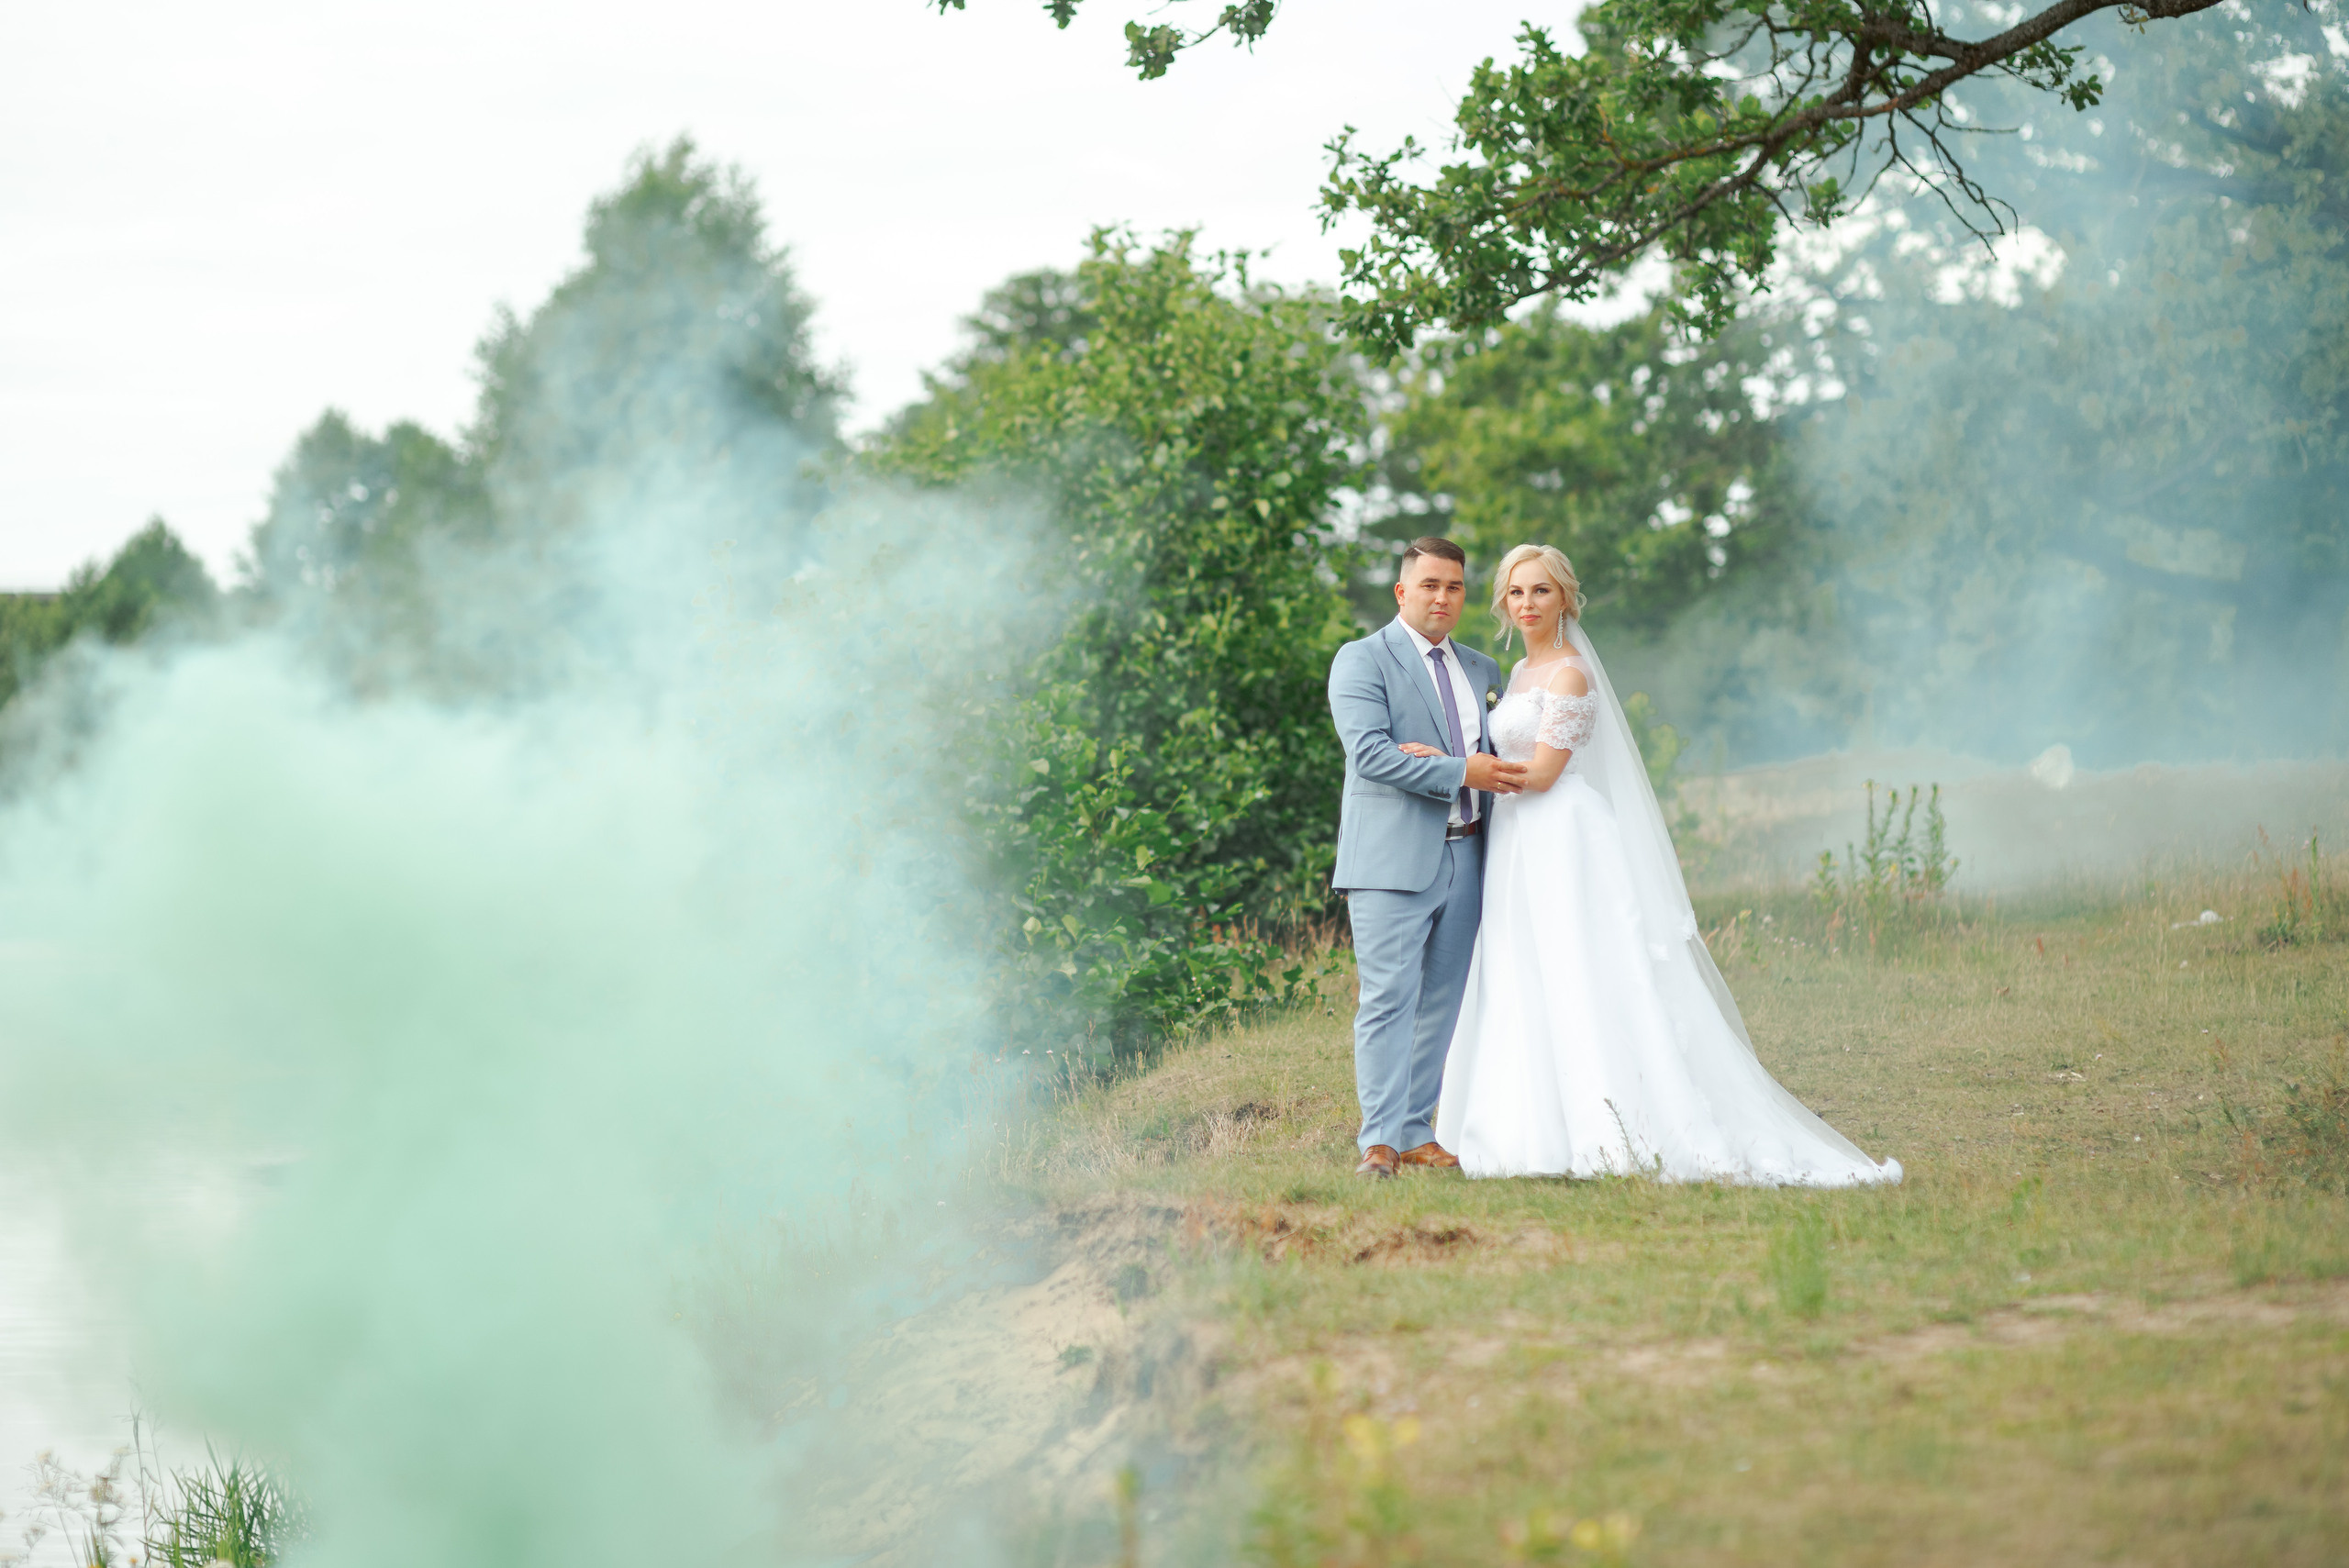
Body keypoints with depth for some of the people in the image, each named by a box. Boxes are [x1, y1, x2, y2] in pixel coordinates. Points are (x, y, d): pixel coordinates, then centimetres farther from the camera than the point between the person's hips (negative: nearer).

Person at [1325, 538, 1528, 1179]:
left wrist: (1436, 759, -5)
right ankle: (1378, 1141, -13)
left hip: (1464, 856, 6)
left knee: (1440, 1002, 7)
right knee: (1389, 999, -11)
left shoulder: (1483, 672, 19)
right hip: (1393, 859, -6)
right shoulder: (1361, 660, 0)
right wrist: (1459, 773, -18)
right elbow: (1369, 752, -13)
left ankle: (1417, 1132, 12)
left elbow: (1504, 760, 15)